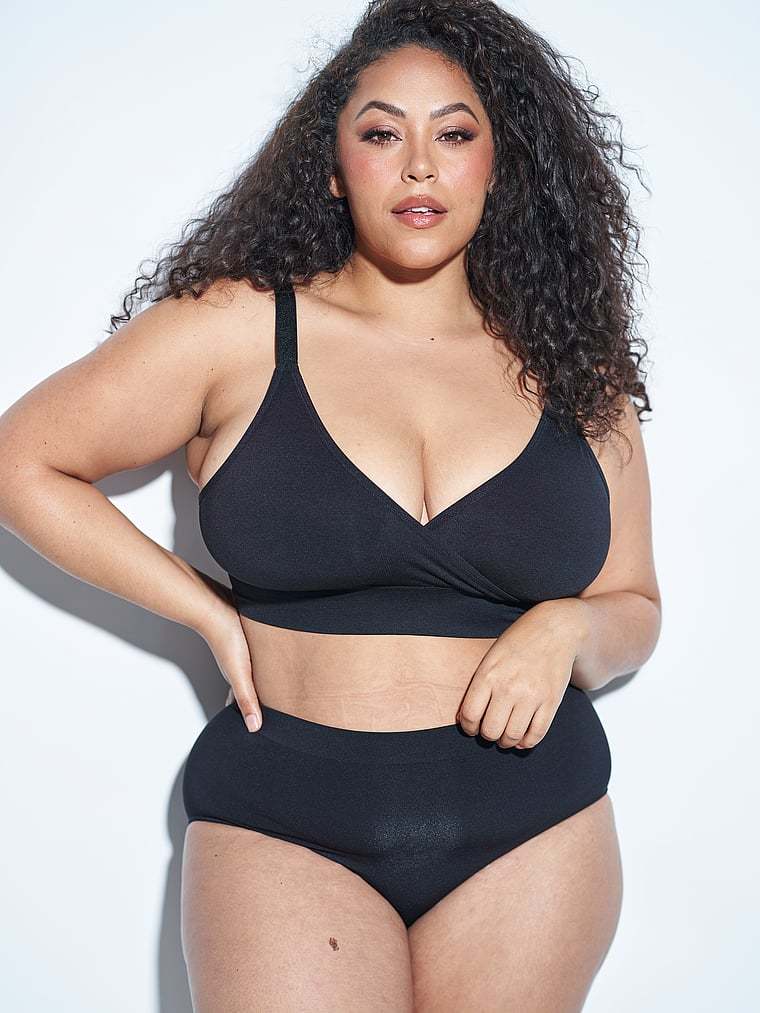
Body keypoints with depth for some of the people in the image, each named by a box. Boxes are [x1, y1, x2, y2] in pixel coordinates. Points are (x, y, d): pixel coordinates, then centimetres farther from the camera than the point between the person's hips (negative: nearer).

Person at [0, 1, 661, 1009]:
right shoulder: (241, 330, -4)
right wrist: (214, 614, -4)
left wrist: (566, 630, -12)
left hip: (534, 834, 3)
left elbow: (634, 610, 12)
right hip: (283, 829, -2)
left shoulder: (571, 369, 5)